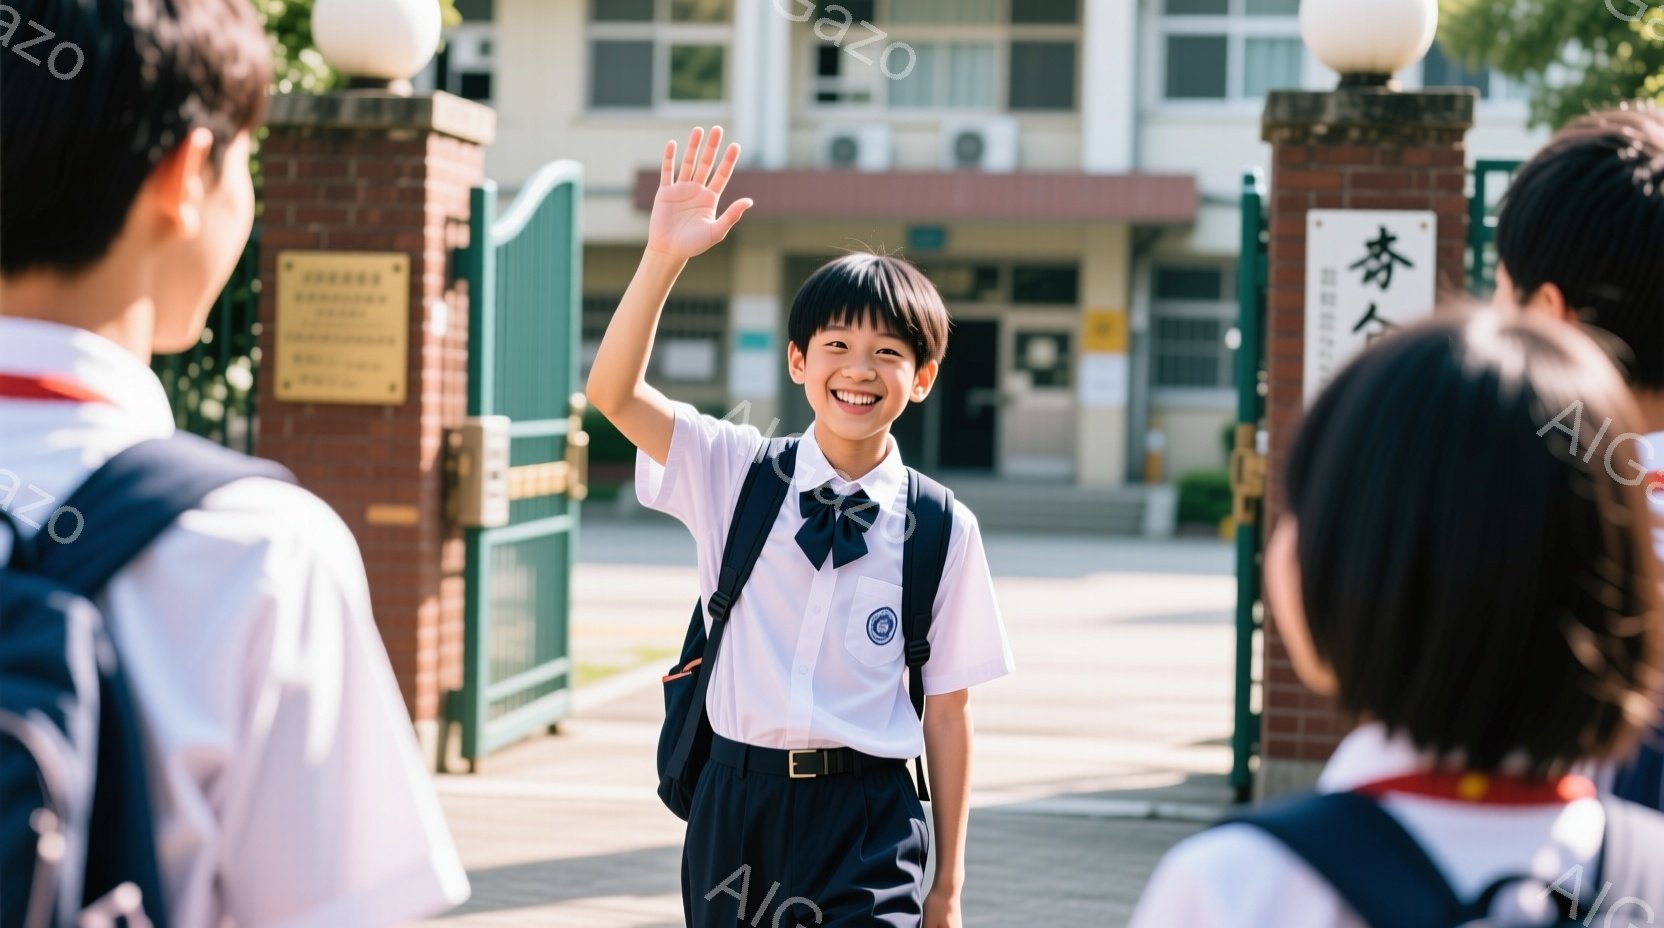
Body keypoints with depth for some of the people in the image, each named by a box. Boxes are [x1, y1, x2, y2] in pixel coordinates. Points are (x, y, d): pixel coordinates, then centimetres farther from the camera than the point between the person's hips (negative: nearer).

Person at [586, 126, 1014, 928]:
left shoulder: (942, 529, -2)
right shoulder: (737, 473, 2)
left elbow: (947, 711, 2)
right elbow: (612, 392, -10)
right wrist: (664, 258, -22)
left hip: (865, 821, -2)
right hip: (735, 801, 2)